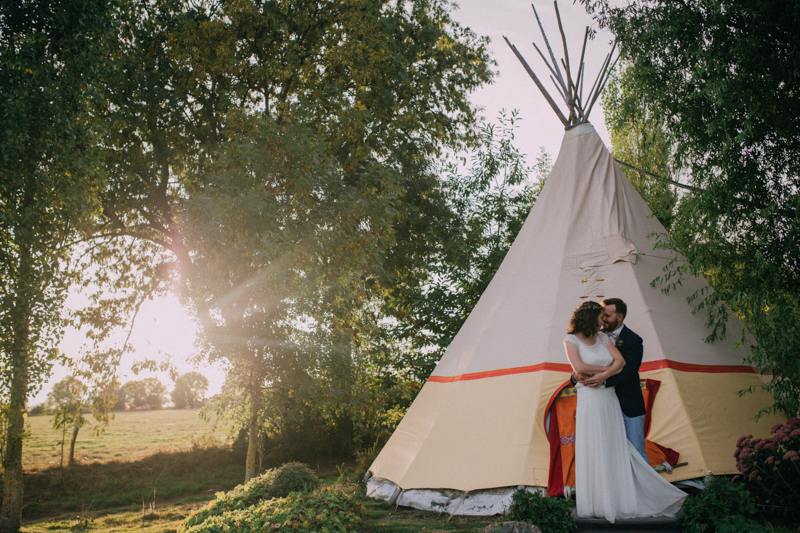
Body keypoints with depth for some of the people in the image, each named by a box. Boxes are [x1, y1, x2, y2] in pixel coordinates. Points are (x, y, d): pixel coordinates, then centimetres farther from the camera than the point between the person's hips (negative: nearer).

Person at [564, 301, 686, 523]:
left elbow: (621, 361, 2)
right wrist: (607, 367, -7)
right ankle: (595, 502, 8)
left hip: (610, 400, 6)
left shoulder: (603, 337, 12)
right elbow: (579, 368, -17)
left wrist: (604, 375, -14)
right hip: (589, 400, -5)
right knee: (593, 451, -1)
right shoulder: (571, 340, -4)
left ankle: (618, 499, 17)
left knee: (616, 448, 8)